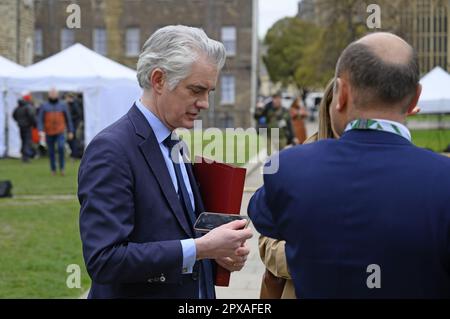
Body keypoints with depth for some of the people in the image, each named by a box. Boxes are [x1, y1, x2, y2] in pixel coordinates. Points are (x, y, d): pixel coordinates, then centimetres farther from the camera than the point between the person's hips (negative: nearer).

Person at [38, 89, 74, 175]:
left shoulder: (63, 105, 7)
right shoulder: (44, 106, 5)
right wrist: (41, 131, -13)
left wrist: (70, 132, 8)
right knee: (51, 152, 5)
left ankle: (62, 167, -11)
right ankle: (53, 169, 20)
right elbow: (40, 119, 1)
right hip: (49, 133, 1)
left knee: (61, 147, -23)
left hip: (60, 132, -1)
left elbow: (68, 119, 11)